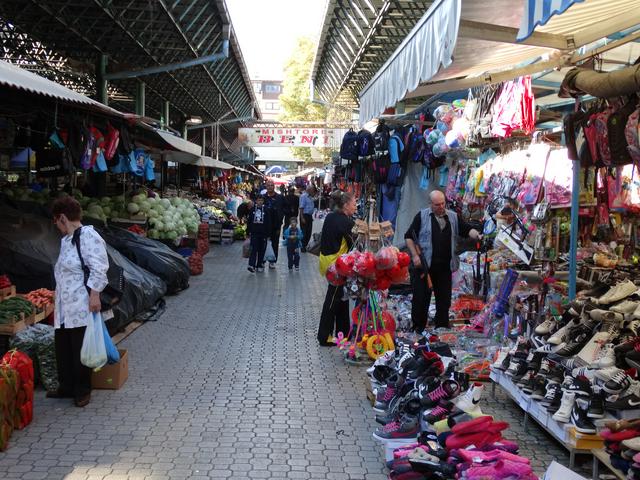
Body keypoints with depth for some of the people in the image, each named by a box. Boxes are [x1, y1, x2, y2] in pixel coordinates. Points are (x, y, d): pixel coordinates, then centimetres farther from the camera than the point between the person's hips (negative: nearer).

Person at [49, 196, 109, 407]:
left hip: (81, 307, -9)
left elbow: (98, 269, -18)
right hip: (64, 307, 9)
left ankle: (82, 391, 14)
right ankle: (67, 387, 27)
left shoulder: (88, 236, -14)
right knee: (62, 347, 14)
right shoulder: (66, 240, 15)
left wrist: (94, 295, -21)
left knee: (80, 350, 0)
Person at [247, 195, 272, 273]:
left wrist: (268, 234, -4)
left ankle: (260, 265, 17)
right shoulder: (252, 210, 5)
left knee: (261, 250, 6)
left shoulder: (266, 210, 0)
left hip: (263, 234, 0)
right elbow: (249, 222, 9)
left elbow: (269, 223, 0)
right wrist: (249, 232, 6)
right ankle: (251, 265, -14)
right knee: (254, 249, -8)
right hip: (254, 233, 0)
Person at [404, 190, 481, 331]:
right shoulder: (422, 216, 1)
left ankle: (442, 328, 20)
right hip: (423, 265, -3)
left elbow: (467, 230, 8)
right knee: (421, 298, -1)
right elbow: (409, 236, 1)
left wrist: (477, 236, -14)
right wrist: (415, 255, -9)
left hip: (445, 266, 4)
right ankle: (418, 328, 10)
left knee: (444, 298, 9)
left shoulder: (453, 217, 12)